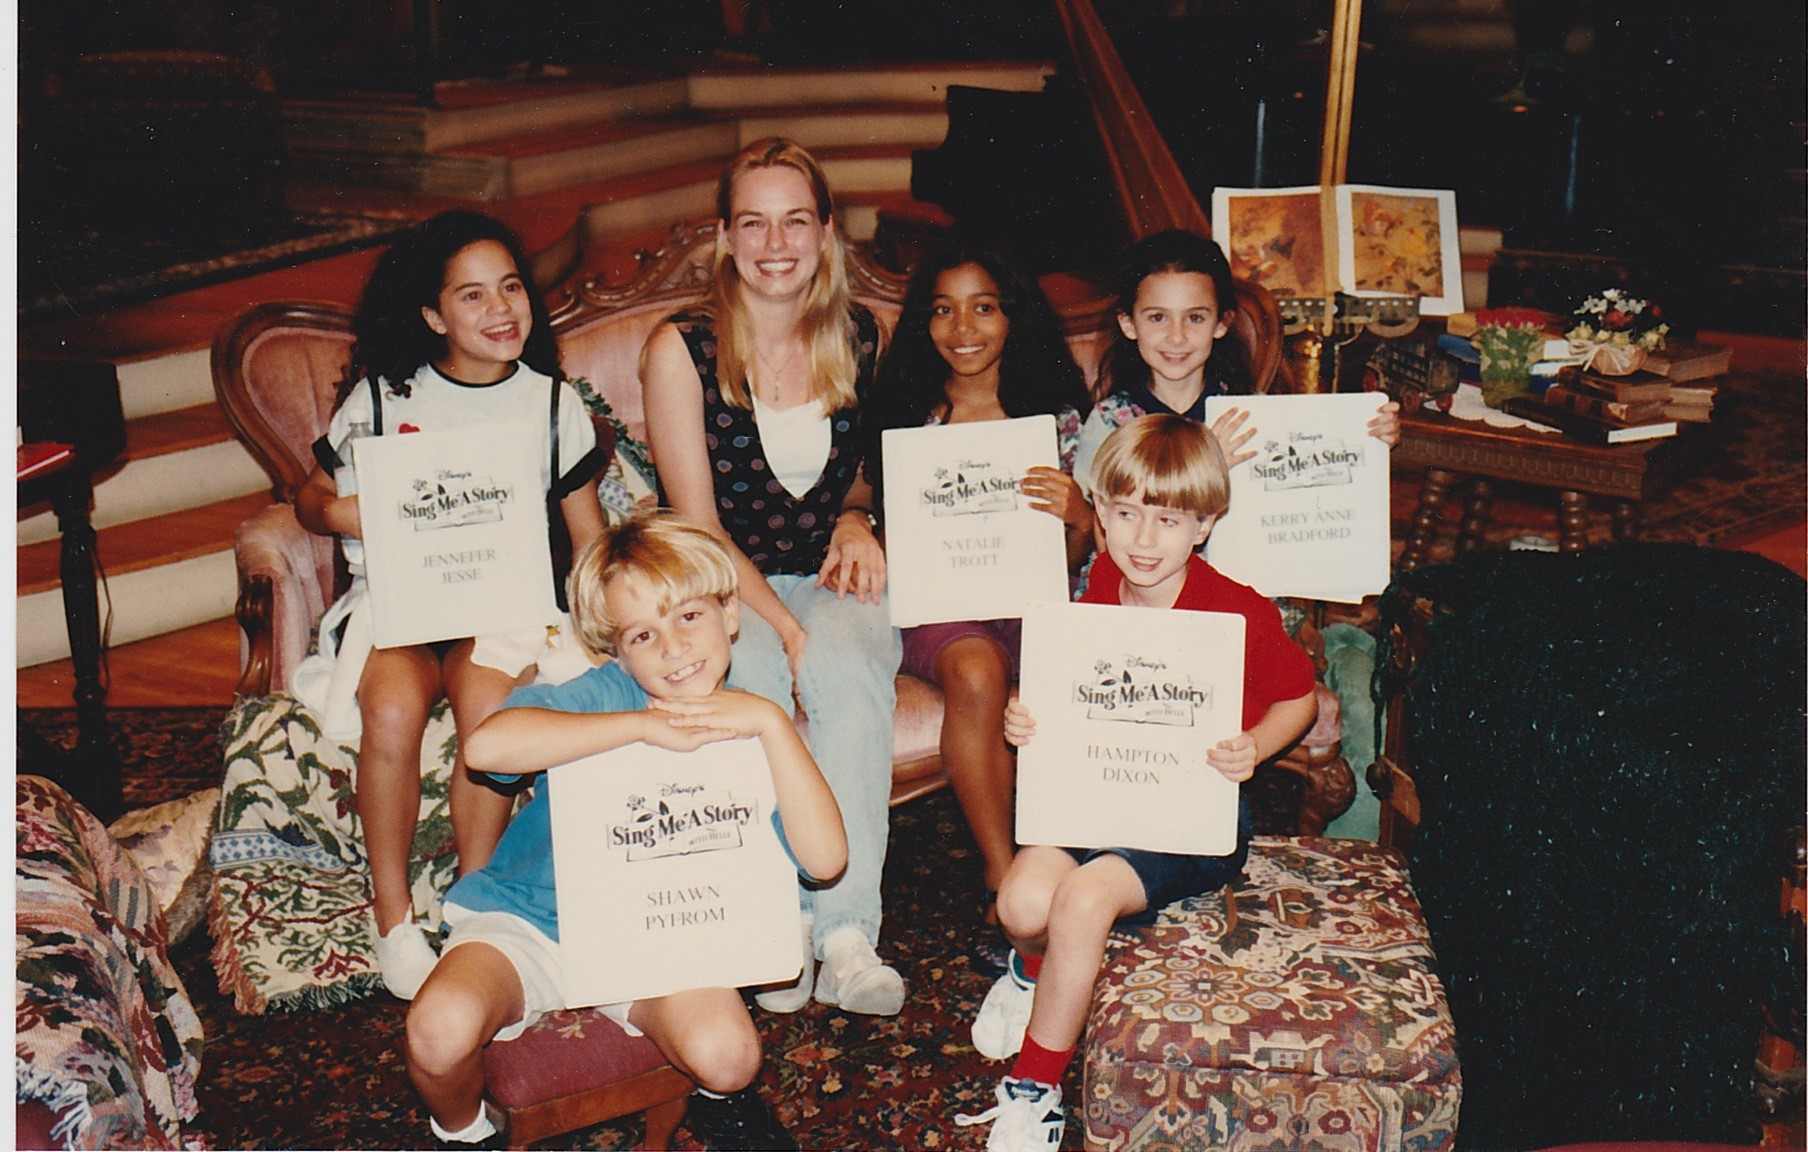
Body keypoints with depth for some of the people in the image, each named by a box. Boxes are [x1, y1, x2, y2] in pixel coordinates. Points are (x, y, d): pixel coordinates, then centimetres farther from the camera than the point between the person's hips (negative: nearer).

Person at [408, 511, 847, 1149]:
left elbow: (824, 859, -20)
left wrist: (772, 720, -24)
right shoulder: (607, 695, -15)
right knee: (440, 1029, -29)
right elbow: (488, 745, -35)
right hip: (527, 921, -1)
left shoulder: (750, 733, -6)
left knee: (727, 1055, -26)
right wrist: (646, 725, -29)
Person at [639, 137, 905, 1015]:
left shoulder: (858, 340, 6)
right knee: (750, 680, -36)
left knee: (849, 671, -33)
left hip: (829, 580, 2)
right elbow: (698, 525, -9)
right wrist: (784, 627, -21)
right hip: (719, 587, -2)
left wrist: (856, 520, -1)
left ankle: (848, 933, -30)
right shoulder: (679, 349, -6)